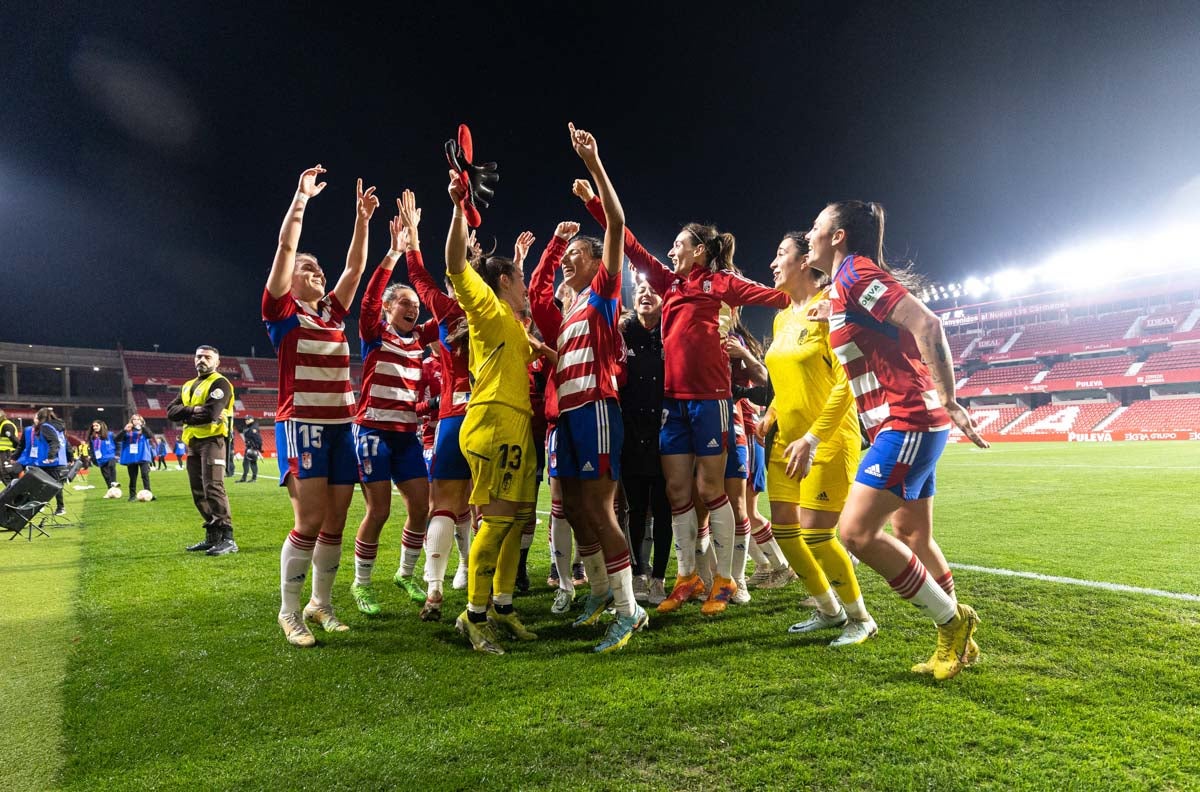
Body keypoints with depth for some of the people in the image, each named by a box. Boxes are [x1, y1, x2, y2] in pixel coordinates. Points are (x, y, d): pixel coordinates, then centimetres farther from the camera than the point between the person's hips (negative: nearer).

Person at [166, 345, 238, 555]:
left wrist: (186, 416, -1)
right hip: (193, 443, 9)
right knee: (199, 493, 10)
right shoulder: (187, 386, 22)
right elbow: (171, 411, 7)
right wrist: (193, 410, -11)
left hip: (212, 441, -9)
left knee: (213, 488, -17)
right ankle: (212, 537, 18)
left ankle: (227, 539, -18)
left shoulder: (219, 383, -4)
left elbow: (210, 413, -18)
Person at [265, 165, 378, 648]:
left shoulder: (334, 312, 15)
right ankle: (289, 612, 7)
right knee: (310, 521, -10)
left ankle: (321, 604, 22)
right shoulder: (282, 311, 0)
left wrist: (363, 219, 10)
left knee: (335, 522, 8)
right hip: (301, 425, -6)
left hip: (342, 426, 6)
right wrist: (302, 196, -5)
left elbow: (356, 265, 15)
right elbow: (286, 247, -6)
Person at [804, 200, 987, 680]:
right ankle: (957, 639, 30)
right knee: (912, 536, 16)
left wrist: (948, 400, -24)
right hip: (908, 425, 10)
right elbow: (858, 379, 23)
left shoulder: (856, 272, -10)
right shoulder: (841, 287, 19)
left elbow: (926, 324, -23)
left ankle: (951, 621, 4)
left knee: (858, 532, -13)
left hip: (907, 422, -10)